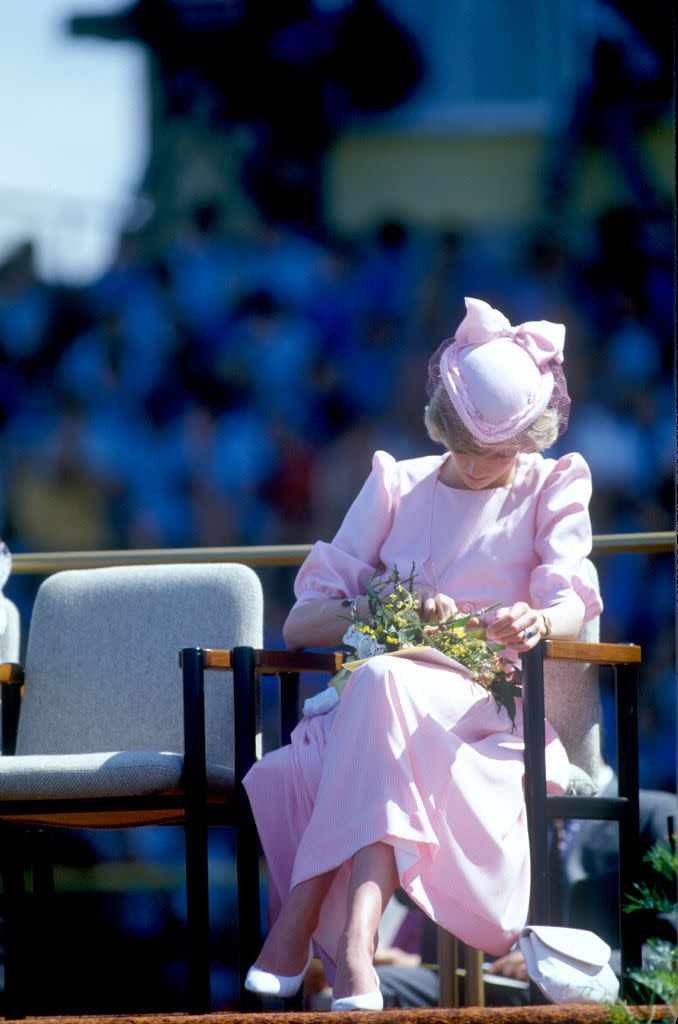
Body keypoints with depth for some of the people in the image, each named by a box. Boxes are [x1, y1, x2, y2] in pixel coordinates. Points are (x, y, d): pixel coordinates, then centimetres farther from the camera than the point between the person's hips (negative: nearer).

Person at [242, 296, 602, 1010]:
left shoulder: (552, 488, 13)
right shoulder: (397, 484, 19)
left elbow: (571, 608, -5)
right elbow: (300, 623, 12)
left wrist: (537, 621, -32)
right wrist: (379, 610, -12)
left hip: (489, 714, -3)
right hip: (379, 706, 3)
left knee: (384, 684, -38)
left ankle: (295, 929, -44)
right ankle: (351, 970, -45)